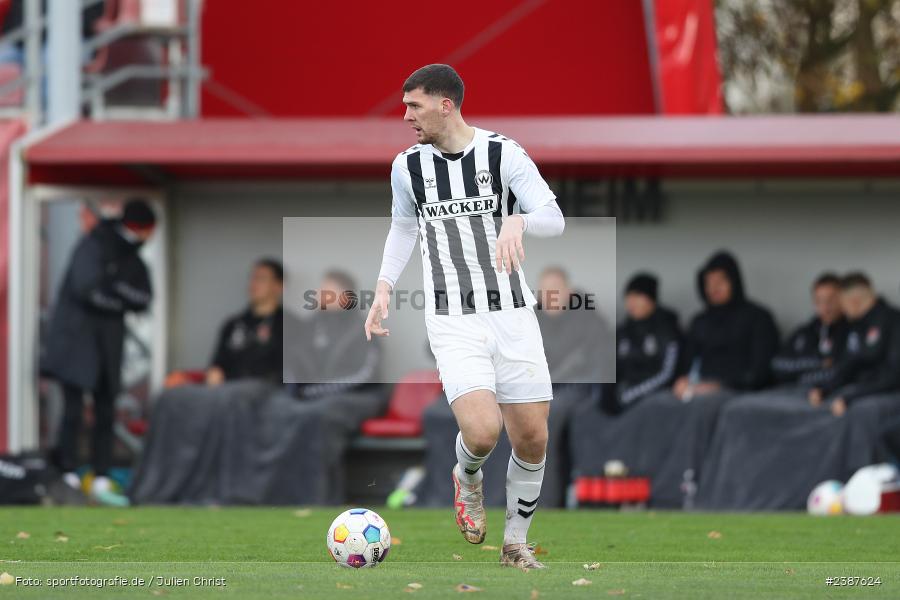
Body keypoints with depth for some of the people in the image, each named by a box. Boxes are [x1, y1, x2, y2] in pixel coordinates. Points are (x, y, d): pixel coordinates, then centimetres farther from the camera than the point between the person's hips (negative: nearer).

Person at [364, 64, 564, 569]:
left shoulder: (503, 153, -6)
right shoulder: (408, 166, 4)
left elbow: (554, 218, -12)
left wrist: (518, 221, -33)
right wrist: (384, 289, 12)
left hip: (512, 314, 0)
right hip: (452, 320, 0)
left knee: (533, 439, 0)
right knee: (482, 432, -21)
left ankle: (516, 543, 22)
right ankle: (468, 481, 15)